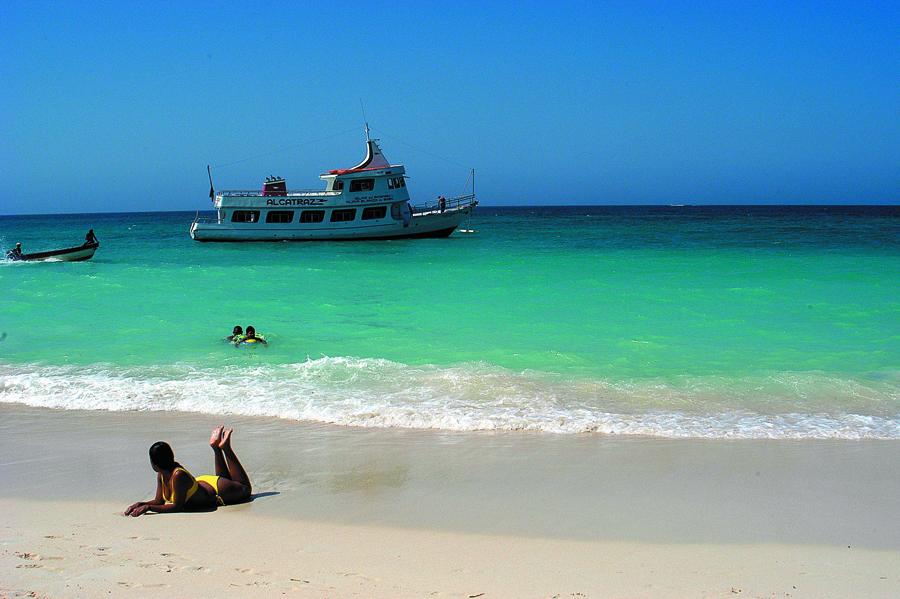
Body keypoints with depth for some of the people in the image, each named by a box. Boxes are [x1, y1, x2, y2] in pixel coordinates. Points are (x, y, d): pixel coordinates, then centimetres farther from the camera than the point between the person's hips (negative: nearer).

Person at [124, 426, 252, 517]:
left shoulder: (178, 475, -42)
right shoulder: (161, 475, -19)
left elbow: (177, 506, -38)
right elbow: (159, 501, -8)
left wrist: (148, 507, -43)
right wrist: (142, 504, -27)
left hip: (216, 489, -6)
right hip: (202, 483, 6)